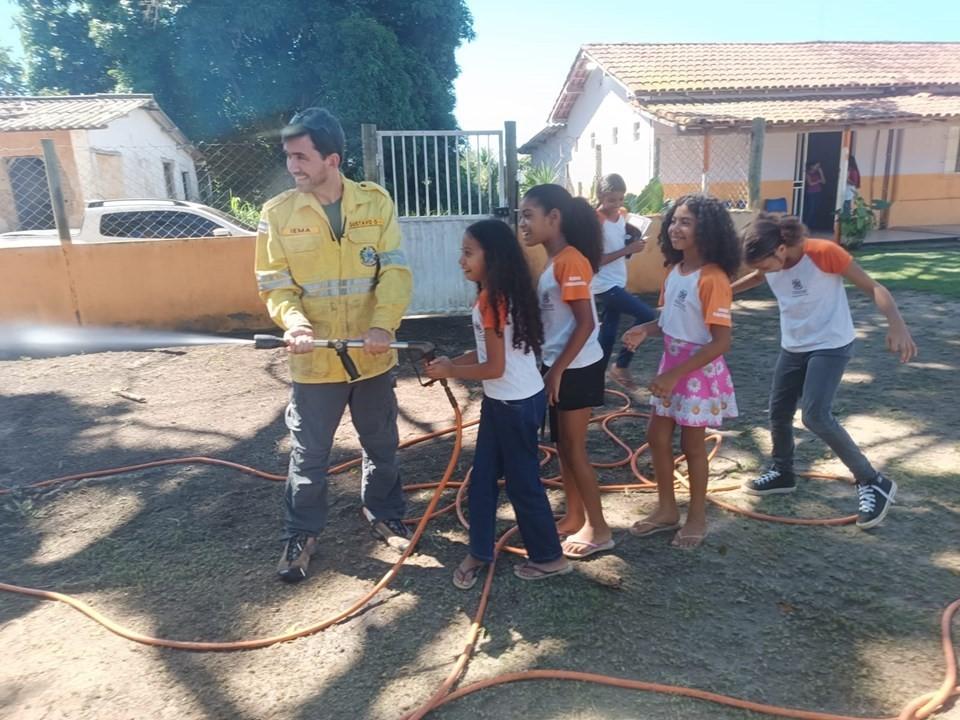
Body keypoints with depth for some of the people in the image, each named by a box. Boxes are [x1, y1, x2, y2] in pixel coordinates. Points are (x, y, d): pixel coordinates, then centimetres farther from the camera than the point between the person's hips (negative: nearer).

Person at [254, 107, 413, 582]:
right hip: (314, 358, -1)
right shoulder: (277, 213, -5)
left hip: (372, 355, 1)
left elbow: (395, 270, -8)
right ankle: (300, 534, 32)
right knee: (308, 455, 11)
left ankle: (384, 513, 42)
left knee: (381, 444, 18)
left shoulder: (375, 202, -4)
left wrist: (383, 324, -23)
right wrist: (294, 321, -26)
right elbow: (274, 283, -5)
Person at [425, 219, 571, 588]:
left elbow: (495, 367, -21)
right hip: (503, 401, 10)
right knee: (482, 478, 16)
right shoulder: (503, 293, 8)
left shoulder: (491, 299, -21)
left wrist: (450, 371, -10)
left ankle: (549, 557, 25)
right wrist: (452, 361, 5)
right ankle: (479, 552, 29)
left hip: (515, 404, -10)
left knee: (522, 482, 6)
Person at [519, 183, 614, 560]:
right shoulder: (552, 262, 10)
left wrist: (557, 370, -19)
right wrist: (550, 368, 12)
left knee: (574, 448, 0)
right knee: (561, 445, 15)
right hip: (558, 366, 9)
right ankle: (574, 517, 29)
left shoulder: (571, 261, -18)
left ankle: (598, 528, 15)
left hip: (577, 369, -9)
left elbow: (585, 324, -21)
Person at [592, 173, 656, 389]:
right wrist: (627, 250, -22)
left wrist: (634, 239, 1)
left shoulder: (622, 214, 6)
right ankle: (621, 365, 1)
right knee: (647, 316, -12)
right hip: (604, 286, -8)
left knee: (608, 333, 12)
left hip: (617, 283, 8)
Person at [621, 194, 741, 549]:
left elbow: (721, 342, -24)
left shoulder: (712, 279, -23)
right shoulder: (674, 271, 2)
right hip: (671, 364, 8)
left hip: (699, 372, -8)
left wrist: (675, 375, -25)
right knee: (657, 437, 14)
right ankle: (666, 509, 33)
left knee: (692, 445, 8)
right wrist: (645, 330, -8)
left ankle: (697, 517, 30)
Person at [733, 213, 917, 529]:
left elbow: (873, 287, -20)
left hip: (831, 346, -6)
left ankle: (873, 483, -3)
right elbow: (756, 278, 18)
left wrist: (896, 325, -35)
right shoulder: (771, 262, -7)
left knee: (815, 415, -19)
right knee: (778, 413, 10)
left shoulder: (824, 253, -25)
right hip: (792, 347, 7)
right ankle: (782, 472, 33)